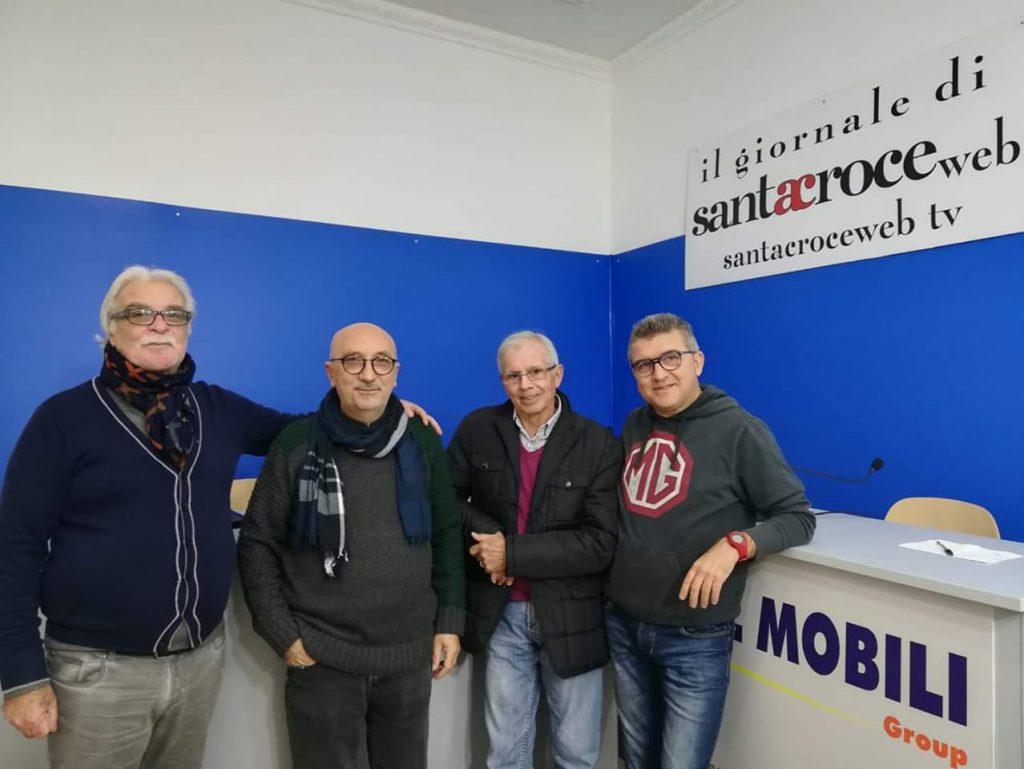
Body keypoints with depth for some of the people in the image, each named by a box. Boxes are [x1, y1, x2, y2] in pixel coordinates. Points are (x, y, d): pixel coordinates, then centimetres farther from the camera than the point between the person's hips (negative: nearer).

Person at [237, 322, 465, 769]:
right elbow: (258, 545, -2)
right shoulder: (296, 445, -7)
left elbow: (447, 537, 5)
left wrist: (450, 621, 2)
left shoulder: (423, 443, 0)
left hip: (410, 654, 3)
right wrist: (282, 634, -6)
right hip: (322, 658, -2)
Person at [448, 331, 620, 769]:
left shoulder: (597, 444, -10)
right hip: (501, 615, 2)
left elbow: (601, 543, -16)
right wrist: (486, 536, -14)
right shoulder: (477, 430, -3)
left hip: (571, 617, -2)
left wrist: (512, 552, -19)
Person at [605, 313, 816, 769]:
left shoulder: (738, 430, -12)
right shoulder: (634, 427, 6)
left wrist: (735, 544, -26)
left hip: (695, 638, -5)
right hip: (623, 624, 6)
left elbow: (798, 517, -9)